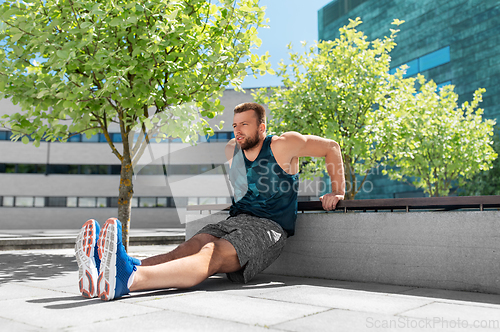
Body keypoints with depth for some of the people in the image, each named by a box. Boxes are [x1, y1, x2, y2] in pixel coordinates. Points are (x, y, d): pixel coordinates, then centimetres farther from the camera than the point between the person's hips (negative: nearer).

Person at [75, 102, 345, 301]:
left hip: (269, 226, -6)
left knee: (210, 255, -34)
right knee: (186, 250, -24)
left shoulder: (283, 145, -2)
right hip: (234, 220, 6)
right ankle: (104, 272, -50)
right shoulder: (232, 150, 15)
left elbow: (331, 147, 4)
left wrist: (337, 193, 5)